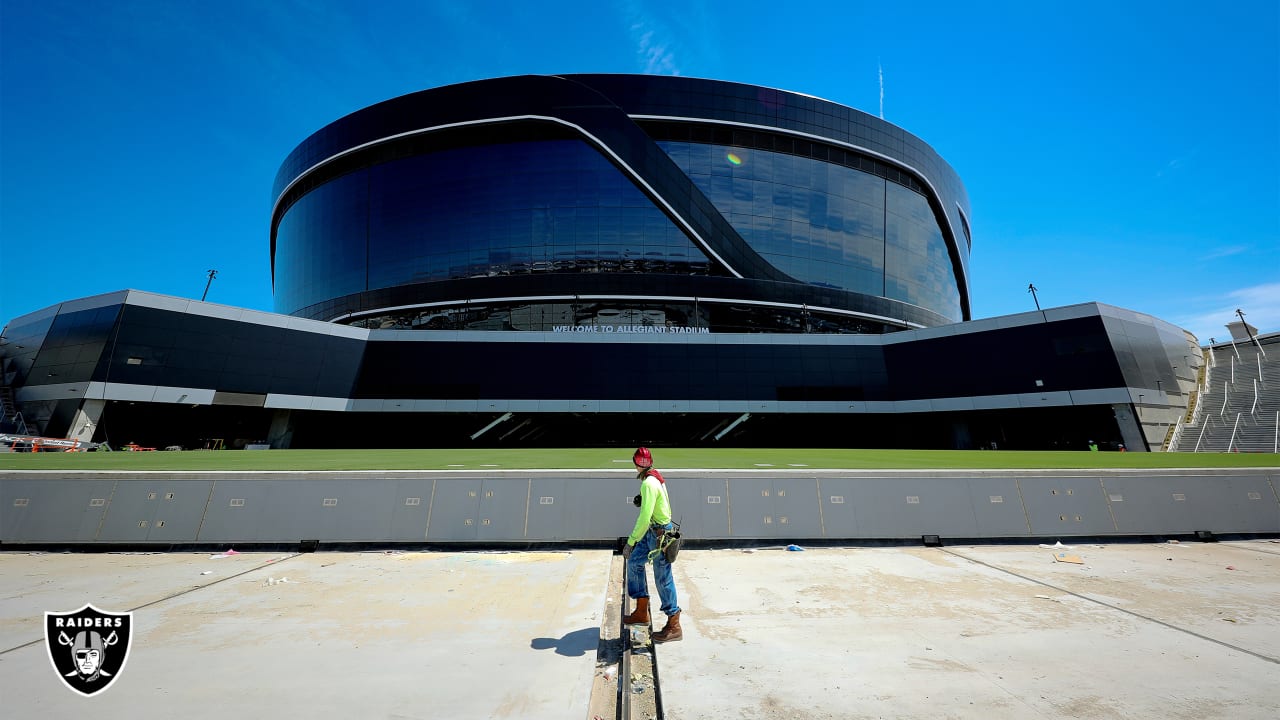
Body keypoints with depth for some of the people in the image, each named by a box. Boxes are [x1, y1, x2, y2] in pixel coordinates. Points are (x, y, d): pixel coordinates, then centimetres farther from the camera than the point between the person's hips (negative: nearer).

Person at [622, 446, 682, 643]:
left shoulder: (649, 484, -23)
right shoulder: (657, 478, 5)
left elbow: (645, 517, -27)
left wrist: (631, 541, -20)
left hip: (658, 534, -10)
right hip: (653, 532, 10)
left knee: (663, 579, 0)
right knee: (634, 562, 18)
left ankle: (674, 626, 13)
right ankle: (641, 612, 27)